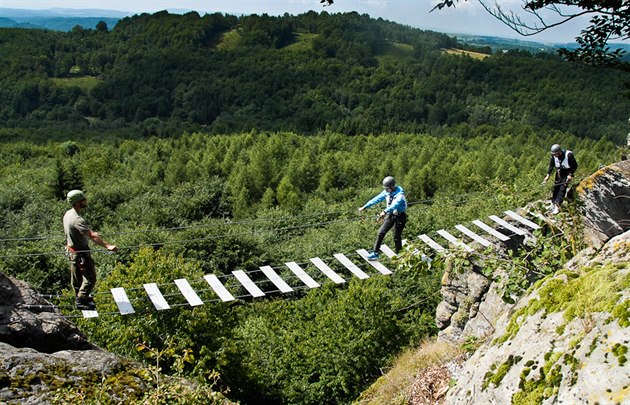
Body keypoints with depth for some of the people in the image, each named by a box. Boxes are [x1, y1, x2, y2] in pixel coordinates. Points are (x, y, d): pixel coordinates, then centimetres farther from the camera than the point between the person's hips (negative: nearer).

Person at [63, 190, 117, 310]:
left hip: (71, 250, 10)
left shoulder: (68, 214, 2)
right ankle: (81, 302, 8)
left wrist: (92, 233, 33)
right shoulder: (77, 219, -29)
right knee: (90, 278, 1)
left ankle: (80, 296, 44)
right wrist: (107, 246, -46)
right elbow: (92, 236, -39)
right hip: (81, 253, -10)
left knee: (76, 277, 25)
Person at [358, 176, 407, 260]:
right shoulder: (386, 192, -3)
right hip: (390, 215, 6)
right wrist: (364, 207, -3)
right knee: (380, 233, -2)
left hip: (399, 216, -6)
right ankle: (375, 253, 3)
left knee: (397, 237, 0)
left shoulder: (400, 194, -25)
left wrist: (385, 211, -58)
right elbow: (376, 199, 0)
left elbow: (395, 204, -42)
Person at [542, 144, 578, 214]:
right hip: (559, 173, 5)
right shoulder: (554, 156, -11)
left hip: (567, 174, -5)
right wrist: (548, 175, -9)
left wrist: (570, 175, -23)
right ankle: (554, 204, 10)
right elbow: (551, 165, 1)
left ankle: (557, 205, -21)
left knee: (562, 189, -14)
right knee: (556, 188, 2)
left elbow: (575, 166, -14)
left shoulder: (568, 155, -25)